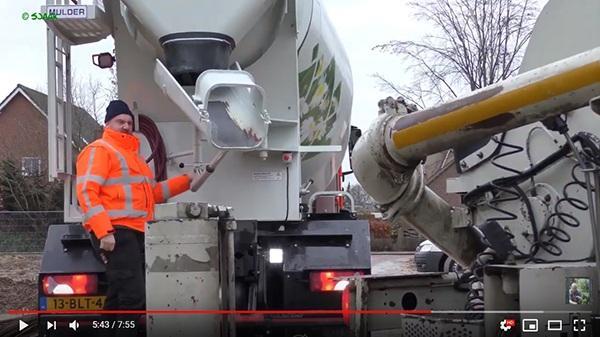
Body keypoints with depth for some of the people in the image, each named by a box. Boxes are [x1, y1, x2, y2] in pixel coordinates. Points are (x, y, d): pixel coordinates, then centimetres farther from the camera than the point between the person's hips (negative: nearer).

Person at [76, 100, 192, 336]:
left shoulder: (132, 155, 28)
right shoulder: (99, 150, -2)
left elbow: (153, 192, 30)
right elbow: (86, 192, -13)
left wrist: (186, 181, 22)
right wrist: (103, 232, -22)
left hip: (135, 233, 9)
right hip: (115, 232, -9)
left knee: (118, 298, 10)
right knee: (133, 296, -17)